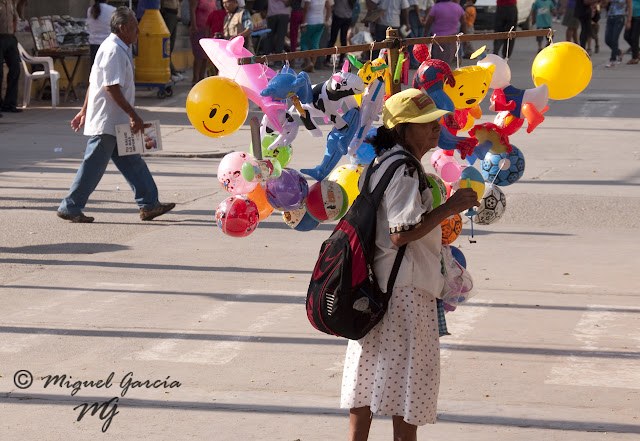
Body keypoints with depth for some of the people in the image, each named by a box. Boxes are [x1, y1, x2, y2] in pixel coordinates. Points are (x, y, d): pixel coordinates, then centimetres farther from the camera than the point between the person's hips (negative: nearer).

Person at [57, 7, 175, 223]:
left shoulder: (114, 48, 15)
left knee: (132, 163, 11)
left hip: (116, 124, 11)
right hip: (107, 123, -11)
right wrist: (133, 115, -22)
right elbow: (112, 87, -24)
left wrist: (85, 111, 25)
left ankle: (149, 204, 15)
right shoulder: (114, 51, -18)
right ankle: (70, 207, 3)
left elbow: (93, 82, 21)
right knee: (94, 165, -4)